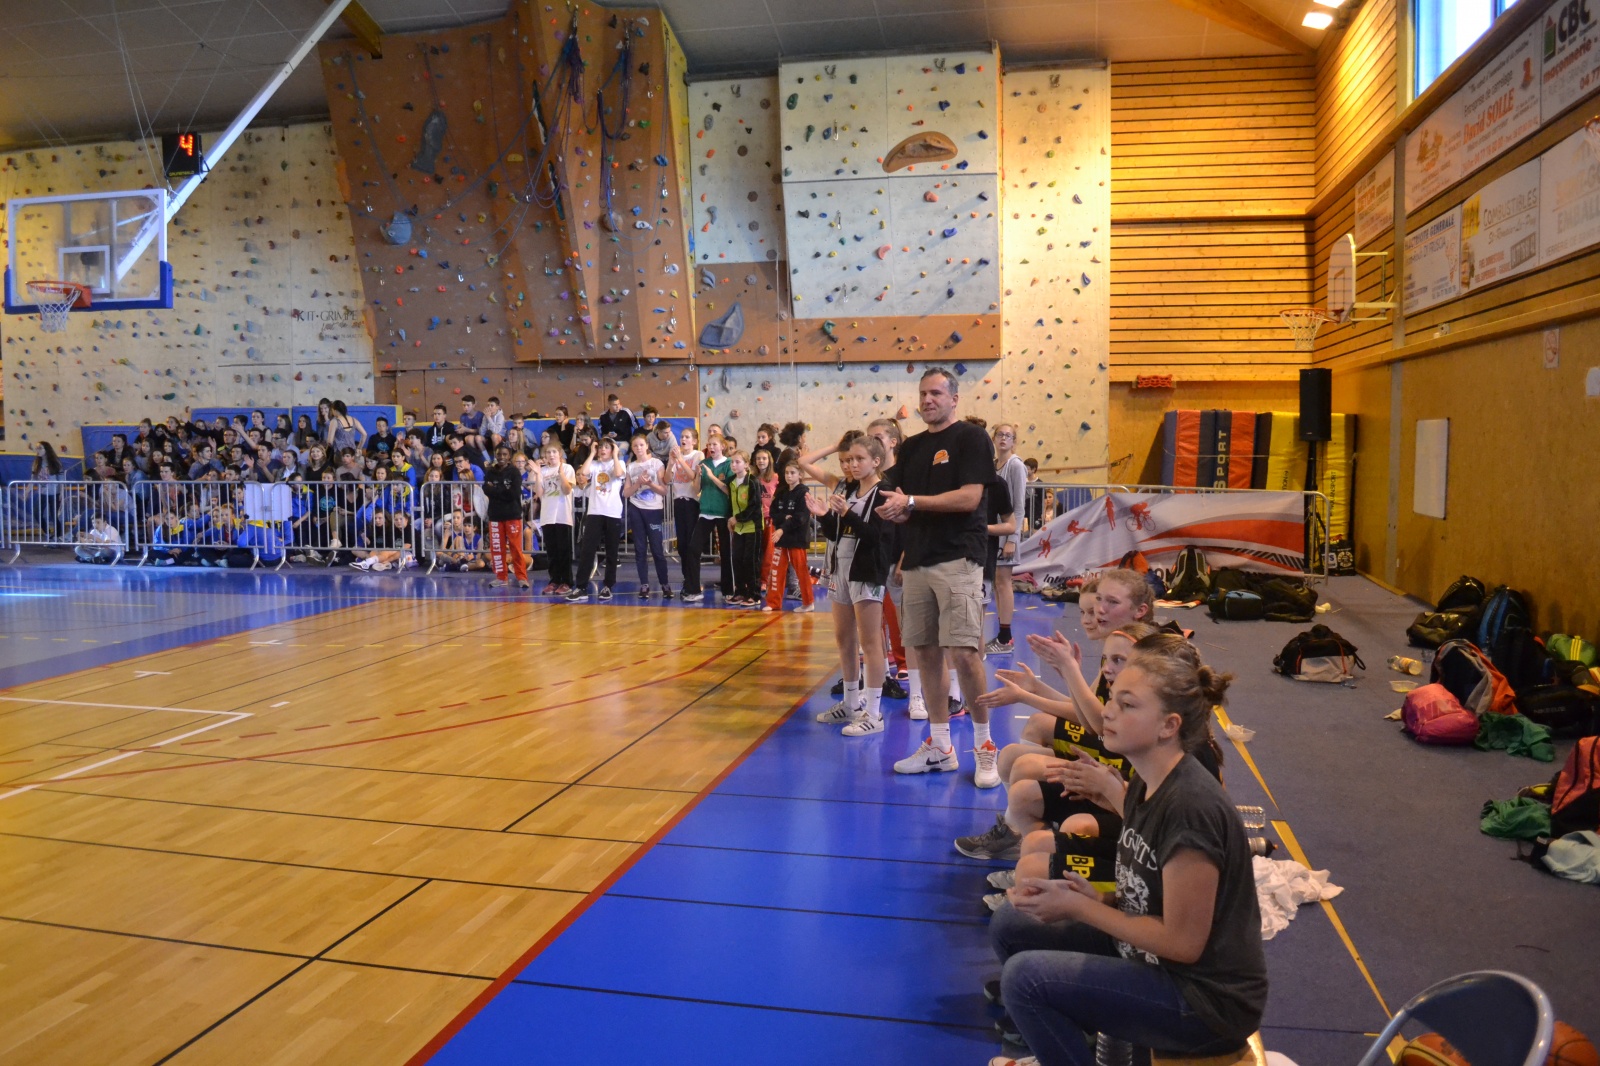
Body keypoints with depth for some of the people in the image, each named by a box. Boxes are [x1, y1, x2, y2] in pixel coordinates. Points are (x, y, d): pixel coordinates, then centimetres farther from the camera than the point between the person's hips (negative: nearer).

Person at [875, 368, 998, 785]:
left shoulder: (971, 438, -2)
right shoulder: (911, 447, 17)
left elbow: (969, 498, -14)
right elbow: (897, 504, 18)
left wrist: (912, 503, -14)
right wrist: (895, 512, -6)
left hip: (957, 560, -6)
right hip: (917, 561, 7)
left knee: (964, 653, -11)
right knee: (926, 653, 8)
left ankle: (985, 747, 4)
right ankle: (940, 747, 19)